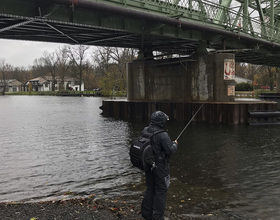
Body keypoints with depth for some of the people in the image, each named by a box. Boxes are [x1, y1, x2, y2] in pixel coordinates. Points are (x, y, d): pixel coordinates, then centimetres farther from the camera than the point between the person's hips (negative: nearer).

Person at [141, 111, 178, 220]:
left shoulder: (145, 131, 0)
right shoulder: (162, 135, -23)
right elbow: (170, 150, -23)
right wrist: (175, 144, -3)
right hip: (160, 167, -7)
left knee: (150, 189, 19)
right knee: (161, 191, 6)